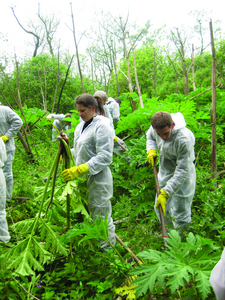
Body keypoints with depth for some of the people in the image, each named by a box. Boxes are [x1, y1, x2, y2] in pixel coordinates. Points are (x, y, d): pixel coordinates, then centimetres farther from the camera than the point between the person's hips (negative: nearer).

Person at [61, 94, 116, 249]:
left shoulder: (102, 126, -15)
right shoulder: (81, 125, 13)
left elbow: (104, 157, -22)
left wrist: (79, 170, -26)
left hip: (98, 179, -9)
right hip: (83, 178, 9)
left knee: (101, 218, 2)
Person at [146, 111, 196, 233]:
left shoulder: (184, 139, -35)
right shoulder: (156, 127, -15)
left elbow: (183, 171, -31)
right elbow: (150, 135, 12)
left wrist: (165, 193, -33)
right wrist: (151, 150, -10)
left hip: (182, 177, -7)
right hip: (164, 172, 7)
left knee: (180, 215, 3)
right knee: (160, 208, 20)